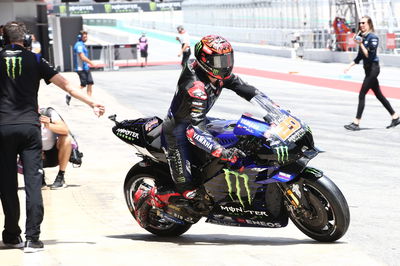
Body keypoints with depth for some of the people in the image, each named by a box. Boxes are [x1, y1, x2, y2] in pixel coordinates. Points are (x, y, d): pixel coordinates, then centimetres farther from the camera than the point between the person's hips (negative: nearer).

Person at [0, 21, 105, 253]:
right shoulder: (35, 60, 5)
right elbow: (65, 84, 4)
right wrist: (92, 103, 7)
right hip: (29, 126, 0)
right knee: (33, 182, -2)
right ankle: (32, 238, -9)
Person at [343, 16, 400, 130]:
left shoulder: (372, 37, -14)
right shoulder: (362, 37, 10)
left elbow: (370, 55, -21)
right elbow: (360, 56, 19)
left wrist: (361, 44, -21)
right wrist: (350, 66, 15)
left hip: (373, 68, -9)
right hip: (368, 69, 9)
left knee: (362, 95, -9)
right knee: (379, 95, 14)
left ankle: (356, 123, -7)